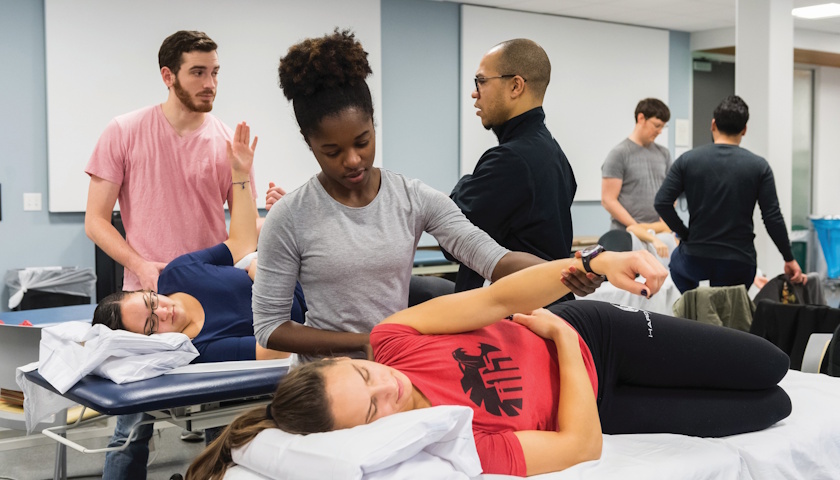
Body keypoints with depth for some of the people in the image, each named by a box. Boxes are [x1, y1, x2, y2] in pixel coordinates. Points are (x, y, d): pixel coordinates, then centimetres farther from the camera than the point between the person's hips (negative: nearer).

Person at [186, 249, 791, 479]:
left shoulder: (391, 338, -26)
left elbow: (497, 297, -27)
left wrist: (596, 264, -40)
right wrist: (560, 335, -23)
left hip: (589, 332, 4)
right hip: (595, 409, -4)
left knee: (771, 364, 14)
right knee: (774, 408, 8)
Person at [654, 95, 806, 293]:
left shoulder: (687, 160, -4)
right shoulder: (759, 166, -5)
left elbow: (662, 202, -8)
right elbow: (772, 218, -7)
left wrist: (685, 234, 6)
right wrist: (789, 259, 4)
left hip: (695, 261, 1)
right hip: (739, 265, -1)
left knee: (677, 260, 35)